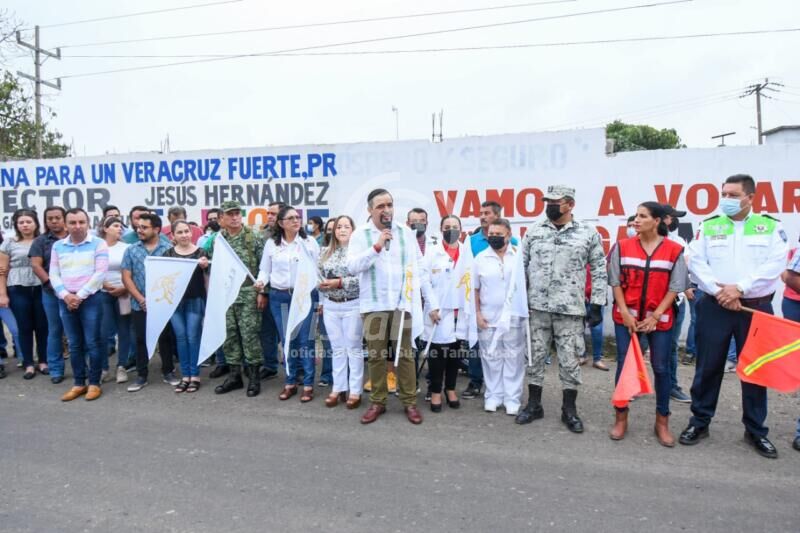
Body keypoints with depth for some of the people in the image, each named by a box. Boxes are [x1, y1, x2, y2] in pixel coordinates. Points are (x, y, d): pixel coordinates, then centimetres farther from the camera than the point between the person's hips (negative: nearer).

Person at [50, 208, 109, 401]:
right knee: (74, 344, 10)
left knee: (92, 343, 0)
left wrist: (80, 296, -12)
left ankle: (94, 383, 11)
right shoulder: (58, 246, 10)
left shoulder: (98, 244, -4)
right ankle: (78, 383, 20)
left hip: (90, 299, -4)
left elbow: (100, 273, -10)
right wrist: (66, 295, -8)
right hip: (66, 301, 4)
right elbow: (54, 275, 7)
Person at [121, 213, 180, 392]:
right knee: (141, 339, 9)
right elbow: (126, 277, 2)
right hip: (139, 305, 2)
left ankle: (168, 372, 20)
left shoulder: (168, 249, -1)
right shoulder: (131, 250, 6)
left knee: (165, 338, 7)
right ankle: (141, 375, 19)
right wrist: (141, 299, -8)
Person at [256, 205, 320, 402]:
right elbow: (265, 269, 10)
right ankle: (290, 382, 22)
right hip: (279, 297, 2)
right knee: (287, 340, 9)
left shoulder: (310, 242, 1)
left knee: (305, 340, -2)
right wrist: (261, 281, -11)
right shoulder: (271, 244, 6)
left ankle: (308, 384, 9)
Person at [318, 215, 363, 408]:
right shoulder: (325, 252, 10)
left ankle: (355, 390, 11)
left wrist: (340, 282, -18)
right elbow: (320, 277, 14)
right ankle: (338, 387, 21)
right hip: (331, 306, 5)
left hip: (352, 306, -5)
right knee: (337, 348, 12)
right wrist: (321, 301, 7)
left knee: (353, 348, 3)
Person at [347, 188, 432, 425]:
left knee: (405, 354, 5)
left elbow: (417, 265, 8)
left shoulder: (406, 232, 6)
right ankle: (377, 402, 20)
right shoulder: (360, 235, 1)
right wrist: (377, 247, -19)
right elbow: (352, 266, -11)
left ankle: (410, 402, 16)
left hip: (402, 302, 1)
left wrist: (416, 294, 2)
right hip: (374, 304, 0)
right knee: (376, 355, 8)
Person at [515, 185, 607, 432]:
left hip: (570, 309, -2)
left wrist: (596, 304, -1)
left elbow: (599, 270, 2)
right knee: (535, 356, 10)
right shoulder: (534, 232, 4)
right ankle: (534, 404, 23)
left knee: (569, 359, 5)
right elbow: (521, 266, 9)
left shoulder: (588, 233, -1)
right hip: (537, 307, 2)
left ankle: (569, 409, 20)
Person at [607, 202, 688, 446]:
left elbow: (675, 288, -3)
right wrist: (625, 313, -7)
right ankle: (621, 418, 19)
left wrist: (655, 316, -9)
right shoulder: (622, 247, 0)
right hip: (626, 317, 1)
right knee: (623, 366, 5)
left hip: (660, 319, -1)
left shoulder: (675, 250, -5)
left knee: (661, 368, 7)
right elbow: (616, 282, 1)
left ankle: (662, 422, 22)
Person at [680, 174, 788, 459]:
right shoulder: (708, 226, 5)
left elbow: (776, 263, -8)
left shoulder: (770, 226, 3)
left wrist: (740, 288, -17)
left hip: (756, 307, 0)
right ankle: (699, 422, 19)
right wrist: (719, 292, -14)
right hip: (715, 307, 0)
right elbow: (696, 262, -3)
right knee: (708, 367, 6)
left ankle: (756, 430, 23)